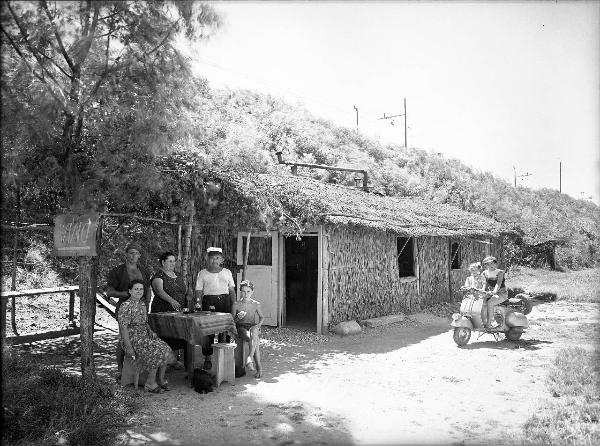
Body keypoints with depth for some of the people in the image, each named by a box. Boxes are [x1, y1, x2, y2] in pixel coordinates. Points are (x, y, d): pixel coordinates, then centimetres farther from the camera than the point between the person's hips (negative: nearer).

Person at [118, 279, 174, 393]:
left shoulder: (143, 304, 13)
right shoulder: (125, 306, -13)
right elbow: (123, 328, -16)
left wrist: (150, 331, 3)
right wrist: (129, 348, -20)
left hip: (145, 337, 8)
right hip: (132, 339, -8)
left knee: (165, 349, -13)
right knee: (156, 353, -25)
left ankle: (160, 379, 0)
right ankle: (150, 383, -9)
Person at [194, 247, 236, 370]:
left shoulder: (227, 272, 14)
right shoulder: (202, 273, 9)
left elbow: (232, 290, 13)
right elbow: (199, 291, 4)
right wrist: (198, 303, -12)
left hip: (225, 301, 2)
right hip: (209, 302, -2)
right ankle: (207, 359, 7)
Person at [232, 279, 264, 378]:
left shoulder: (256, 304, 4)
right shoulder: (236, 305, 0)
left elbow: (261, 317, 18)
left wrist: (258, 325, -1)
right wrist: (238, 317, -15)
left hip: (252, 326, 1)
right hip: (241, 327, -1)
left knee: (254, 331, -38)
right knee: (254, 339, -32)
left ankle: (249, 358, -35)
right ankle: (259, 367, -26)